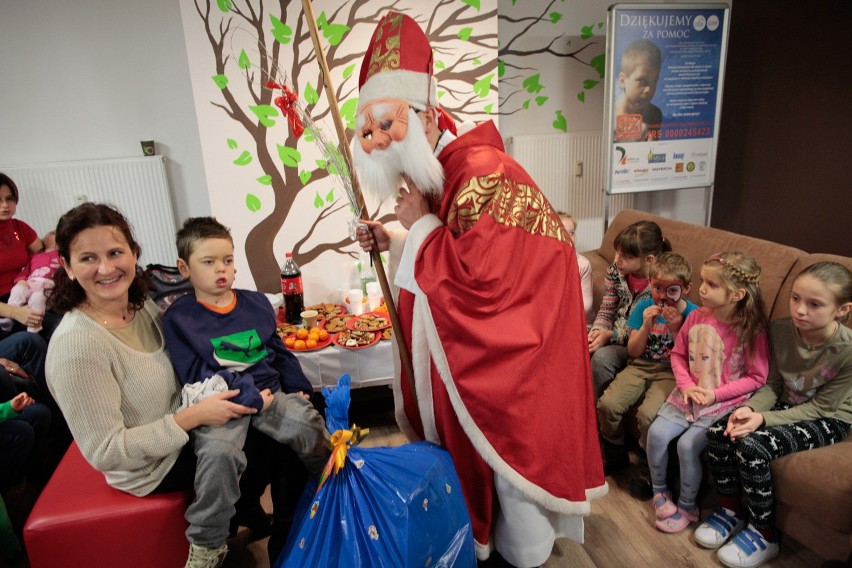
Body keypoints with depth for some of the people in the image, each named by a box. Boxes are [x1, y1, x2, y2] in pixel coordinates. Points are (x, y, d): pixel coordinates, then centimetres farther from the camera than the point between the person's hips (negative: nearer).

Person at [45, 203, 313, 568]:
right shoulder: (76, 344, -29)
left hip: (183, 426, 7)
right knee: (222, 454, -28)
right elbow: (104, 452, -26)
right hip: (148, 466, -7)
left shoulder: (144, 305, -5)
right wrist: (194, 416, -28)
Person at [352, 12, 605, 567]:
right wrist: (395, 241, 0)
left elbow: (477, 273, -32)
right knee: (474, 437, 22)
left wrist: (419, 223, -20)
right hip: (477, 337, 9)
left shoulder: (480, 171, -26)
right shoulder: (437, 173, 5)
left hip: (511, 345, -9)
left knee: (510, 443, 10)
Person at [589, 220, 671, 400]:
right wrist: (597, 331, -19)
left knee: (602, 357, -30)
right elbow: (606, 311, 2)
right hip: (612, 335, 5)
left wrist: (611, 335, -24)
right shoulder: (615, 271, -3)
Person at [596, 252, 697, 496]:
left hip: (671, 371, -3)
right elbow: (633, 350, 0)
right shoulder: (644, 307, 2)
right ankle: (615, 454, 12)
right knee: (608, 403, -18)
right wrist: (647, 326, -15)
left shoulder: (692, 313, -5)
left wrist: (675, 329, -20)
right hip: (641, 366, 4)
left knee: (647, 413, -29)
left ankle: (647, 468, 0)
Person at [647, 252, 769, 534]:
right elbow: (678, 354, 8)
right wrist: (686, 385, -8)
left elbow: (756, 378, -8)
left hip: (723, 403, -4)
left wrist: (715, 394, -16)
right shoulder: (696, 317, -2)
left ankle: (687, 507, 8)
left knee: (688, 445, -18)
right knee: (656, 433, -11)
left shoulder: (752, 329, -14)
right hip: (688, 395, 5)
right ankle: (659, 491, 15)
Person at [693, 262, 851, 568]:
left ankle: (764, 534, -3)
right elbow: (772, 385, -2)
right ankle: (731, 510, 8)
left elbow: (820, 407, -19)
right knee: (717, 433, -17)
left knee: (751, 446, -28)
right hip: (786, 405, 5)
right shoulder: (780, 329, -10)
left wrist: (764, 419, -28)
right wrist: (750, 408, -22)